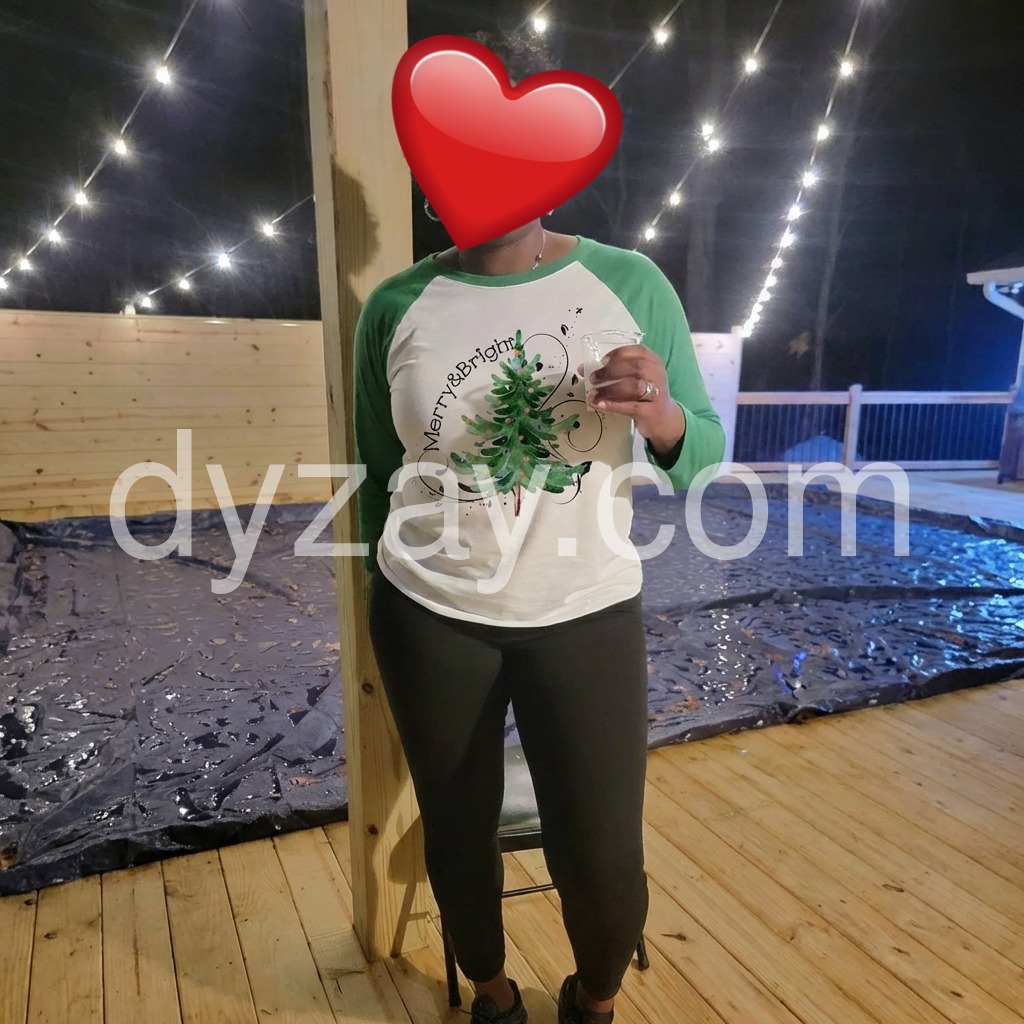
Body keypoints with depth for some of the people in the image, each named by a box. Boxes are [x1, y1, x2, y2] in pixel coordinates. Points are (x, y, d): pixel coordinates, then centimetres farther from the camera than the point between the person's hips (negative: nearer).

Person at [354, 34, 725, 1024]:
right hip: (429, 617, 1)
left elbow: (703, 458, -3)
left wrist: (665, 418, -26)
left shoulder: (630, 284, -6)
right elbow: (376, 476, 5)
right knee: (458, 835, 16)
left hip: (587, 614, 0)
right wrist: (381, 610, 12)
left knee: (604, 865, 5)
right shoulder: (395, 306, -4)